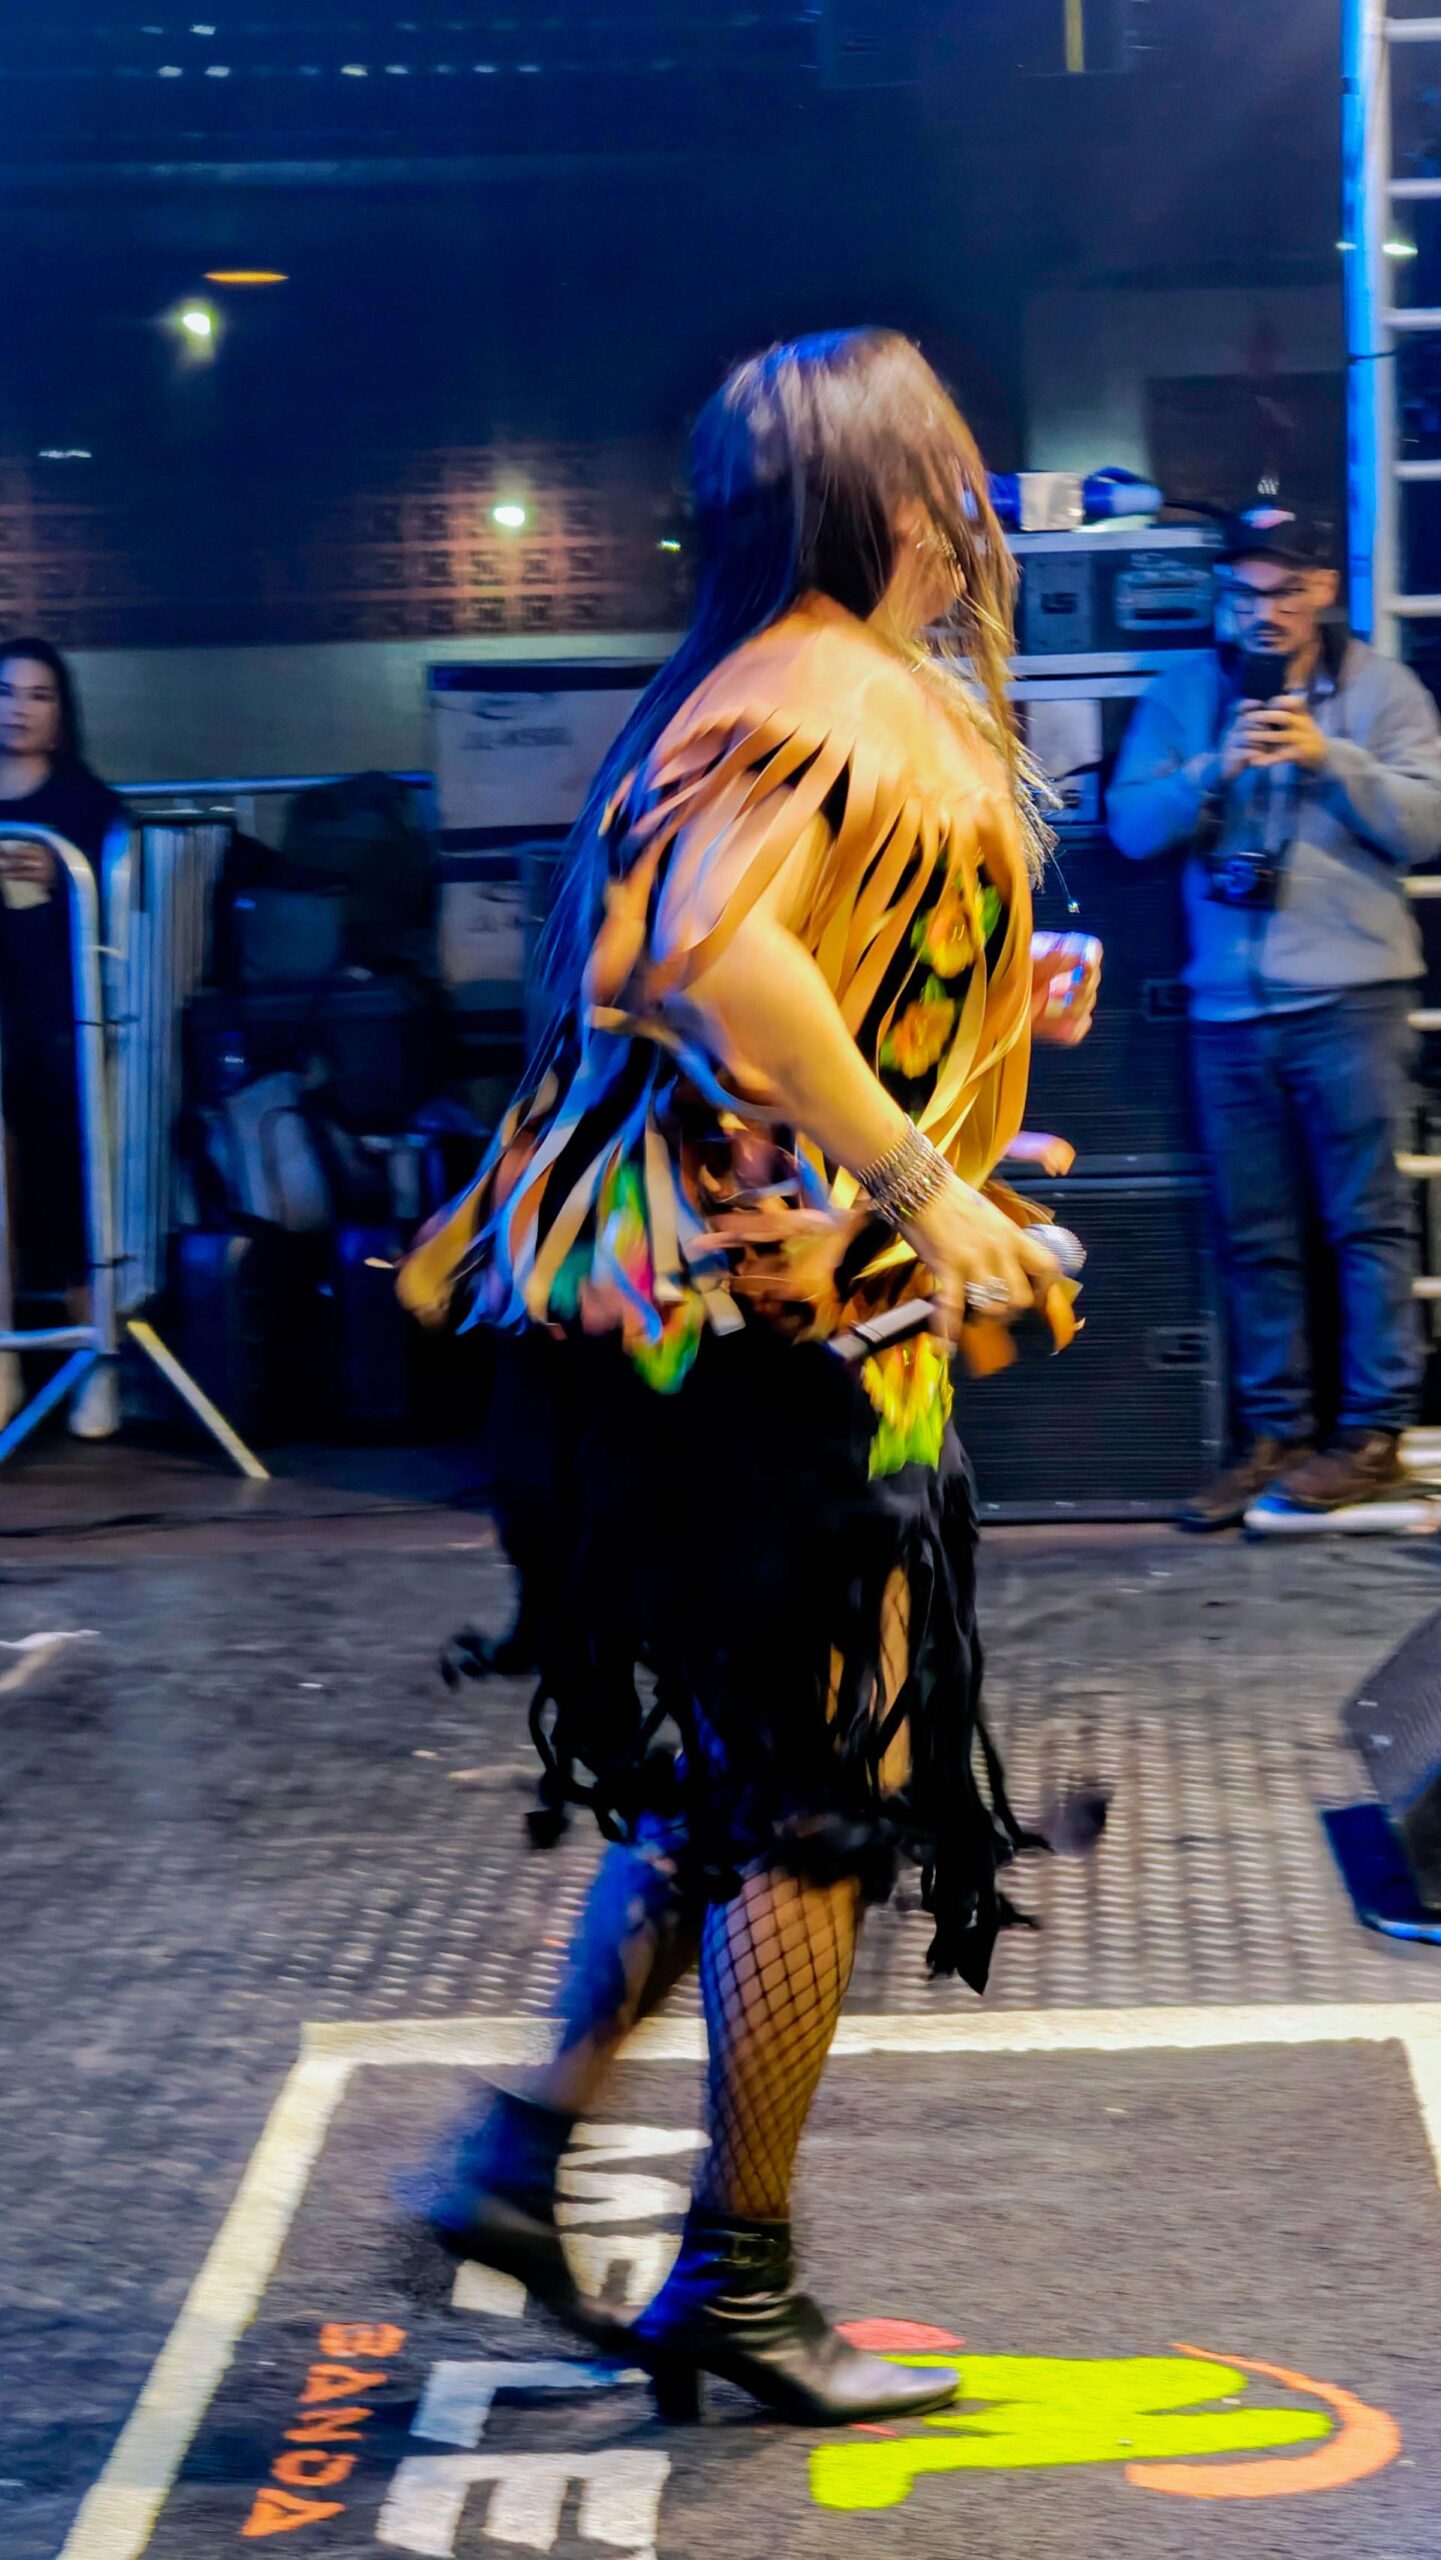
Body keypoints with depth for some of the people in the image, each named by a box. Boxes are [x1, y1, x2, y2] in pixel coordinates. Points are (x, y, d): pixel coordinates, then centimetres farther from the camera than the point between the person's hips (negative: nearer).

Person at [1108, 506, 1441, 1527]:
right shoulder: (1185, 694, 11)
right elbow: (1134, 825, 2)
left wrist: (1329, 757, -16)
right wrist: (1218, 768, -15)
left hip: (1348, 997, -3)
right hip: (1229, 1008, 3)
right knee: (1256, 1238, 8)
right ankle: (1275, 1435, 15)